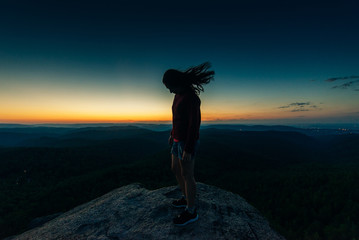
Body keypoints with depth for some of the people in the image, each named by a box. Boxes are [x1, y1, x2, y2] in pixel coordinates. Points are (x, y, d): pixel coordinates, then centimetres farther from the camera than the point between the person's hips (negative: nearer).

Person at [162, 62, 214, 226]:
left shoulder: (191, 97, -21)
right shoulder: (179, 95, 9)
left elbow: (195, 124, -24)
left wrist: (188, 150, -23)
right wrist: (172, 134, 24)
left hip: (187, 142, -10)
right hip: (178, 139, 10)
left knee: (187, 175, 2)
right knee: (176, 170, 19)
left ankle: (191, 212, 23)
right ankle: (186, 198, 40)